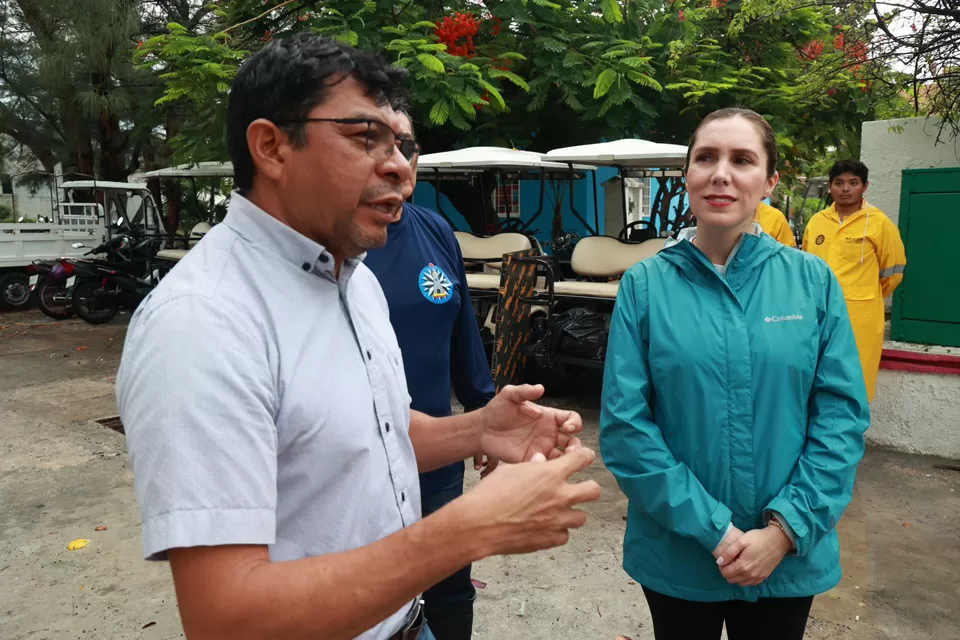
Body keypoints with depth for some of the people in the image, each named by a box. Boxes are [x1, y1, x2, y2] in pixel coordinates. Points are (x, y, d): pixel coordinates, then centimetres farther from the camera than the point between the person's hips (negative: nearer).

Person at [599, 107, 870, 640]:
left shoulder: (813, 280, -3)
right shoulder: (644, 285, -8)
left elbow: (843, 414, -4)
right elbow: (623, 425, -12)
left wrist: (786, 529, -13)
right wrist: (714, 529, -16)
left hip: (789, 558, 2)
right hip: (678, 557, -1)